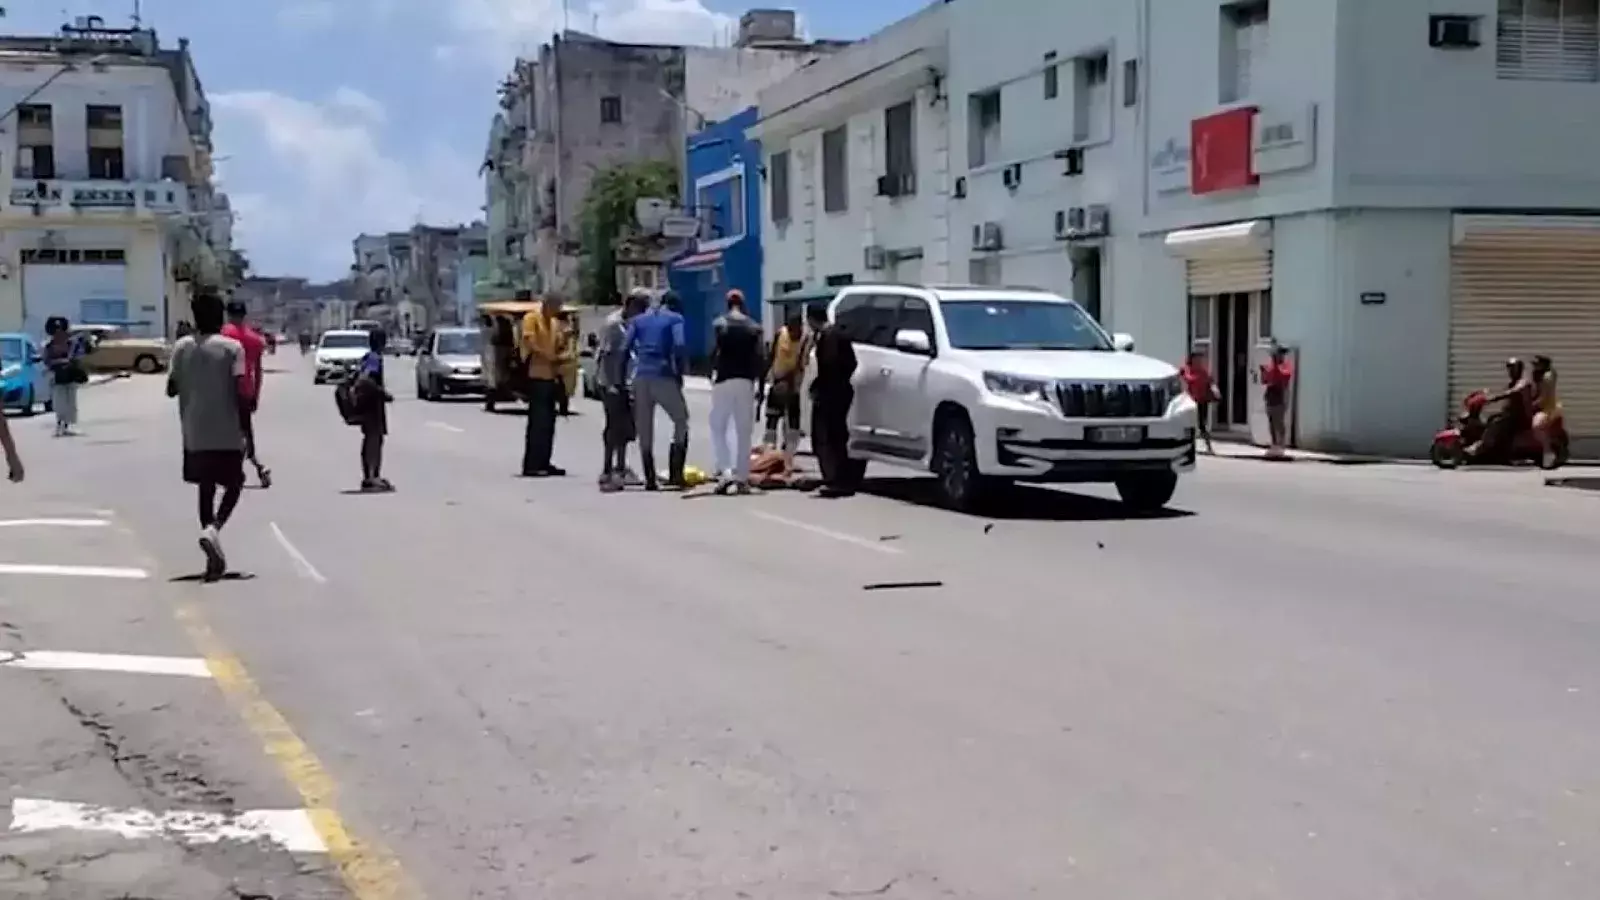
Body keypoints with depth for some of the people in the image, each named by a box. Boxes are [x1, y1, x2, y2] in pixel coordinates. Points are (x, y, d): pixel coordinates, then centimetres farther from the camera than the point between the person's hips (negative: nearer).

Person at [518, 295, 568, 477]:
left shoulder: (555, 322, 16)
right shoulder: (531, 318, -6)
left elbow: (558, 347, 19)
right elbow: (531, 344, -17)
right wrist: (551, 357, -16)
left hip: (551, 376, 8)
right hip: (536, 375, -8)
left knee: (548, 422, 10)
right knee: (537, 422, -9)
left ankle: (543, 463, 16)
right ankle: (531, 465, -6)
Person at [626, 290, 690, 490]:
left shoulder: (638, 319, 17)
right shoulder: (675, 319, 7)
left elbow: (625, 347, 4)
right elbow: (680, 346, -10)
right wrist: (681, 370, 1)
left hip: (641, 377, 3)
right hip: (664, 376, -3)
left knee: (644, 431, 9)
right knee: (681, 422, 11)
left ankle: (650, 480, 8)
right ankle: (675, 474, 1)